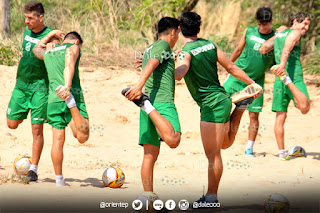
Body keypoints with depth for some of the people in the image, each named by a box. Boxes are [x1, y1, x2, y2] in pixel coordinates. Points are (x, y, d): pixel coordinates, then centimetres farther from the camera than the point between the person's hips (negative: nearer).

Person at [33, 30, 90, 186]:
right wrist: (67, 87, -26)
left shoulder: (47, 53, 23)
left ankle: (59, 180, 5)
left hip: (53, 99, 5)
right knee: (82, 137, -14)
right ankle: (71, 102, -35)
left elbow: (36, 49, 47)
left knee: (58, 140, 6)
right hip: (73, 94, -5)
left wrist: (50, 35, 55)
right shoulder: (73, 47, 8)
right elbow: (69, 66, -12)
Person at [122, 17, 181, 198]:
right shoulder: (163, 46, 1)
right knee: (173, 140, -32)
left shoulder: (150, 49, 27)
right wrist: (139, 86, -33)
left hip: (151, 101, 9)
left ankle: (148, 197, 2)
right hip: (162, 101, -9)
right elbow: (151, 65, -17)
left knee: (150, 154, 5)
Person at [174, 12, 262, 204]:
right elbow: (232, 68, 12)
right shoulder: (210, 45, 6)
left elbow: (178, 75, -37)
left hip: (212, 105, -8)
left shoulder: (186, 52, -17)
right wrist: (252, 83, 23)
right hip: (222, 99, 8)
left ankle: (211, 197, 3)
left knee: (213, 154, -2)